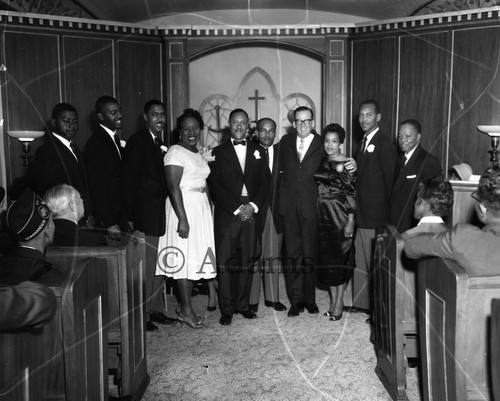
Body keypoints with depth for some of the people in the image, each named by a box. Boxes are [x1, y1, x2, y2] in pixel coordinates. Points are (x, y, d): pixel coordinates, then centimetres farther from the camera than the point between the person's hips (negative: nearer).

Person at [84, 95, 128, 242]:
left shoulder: (115, 139, 13)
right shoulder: (95, 143, -15)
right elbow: (97, 187, -19)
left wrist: (127, 219, 16)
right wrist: (110, 223, -21)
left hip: (120, 215, 8)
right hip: (107, 218, -8)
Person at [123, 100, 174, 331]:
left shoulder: (160, 144, 16)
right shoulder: (137, 141, -8)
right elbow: (129, 180, -12)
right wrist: (129, 217, -15)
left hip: (160, 214, 8)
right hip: (145, 214, -8)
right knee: (146, 266, -4)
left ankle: (156, 310, 24)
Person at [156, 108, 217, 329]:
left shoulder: (198, 152, 15)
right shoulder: (175, 152, -11)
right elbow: (173, 187, -18)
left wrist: (209, 211, 16)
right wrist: (182, 218, -22)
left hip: (201, 209, 8)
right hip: (184, 207, -8)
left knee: (193, 258, 10)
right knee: (184, 258, -3)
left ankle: (184, 306, 20)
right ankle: (186, 310, 5)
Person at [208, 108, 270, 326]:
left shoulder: (257, 151, 14)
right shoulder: (219, 152, 7)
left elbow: (265, 181, 8)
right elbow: (215, 185, -2)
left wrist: (254, 206, -7)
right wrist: (237, 208, -9)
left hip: (250, 212, 2)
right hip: (227, 213, -2)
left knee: (247, 262, 4)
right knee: (225, 263, -2)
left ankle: (243, 305, 16)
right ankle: (227, 309, 7)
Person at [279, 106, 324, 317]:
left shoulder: (321, 144, 1)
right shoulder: (285, 142, 11)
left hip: (311, 205, -2)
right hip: (290, 205, 2)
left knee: (310, 254, 5)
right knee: (292, 254, 2)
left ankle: (309, 298, 18)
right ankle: (295, 299, 10)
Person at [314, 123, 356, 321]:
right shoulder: (322, 162, 9)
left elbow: (352, 194, -10)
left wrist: (351, 221, -15)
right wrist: (315, 214, 8)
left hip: (340, 216, -5)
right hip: (322, 216, 5)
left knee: (341, 257, 1)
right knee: (326, 257, 9)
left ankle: (339, 301, 13)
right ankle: (333, 300, 21)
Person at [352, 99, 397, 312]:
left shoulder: (385, 145, -11)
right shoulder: (364, 143, 15)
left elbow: (390, 181, -12)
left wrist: (387, 213, -10)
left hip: (377, 215, -8)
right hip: (362, 215, 9)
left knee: (375, 263, 0)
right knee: (361, 261, 15)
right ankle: (361, 303, 27)